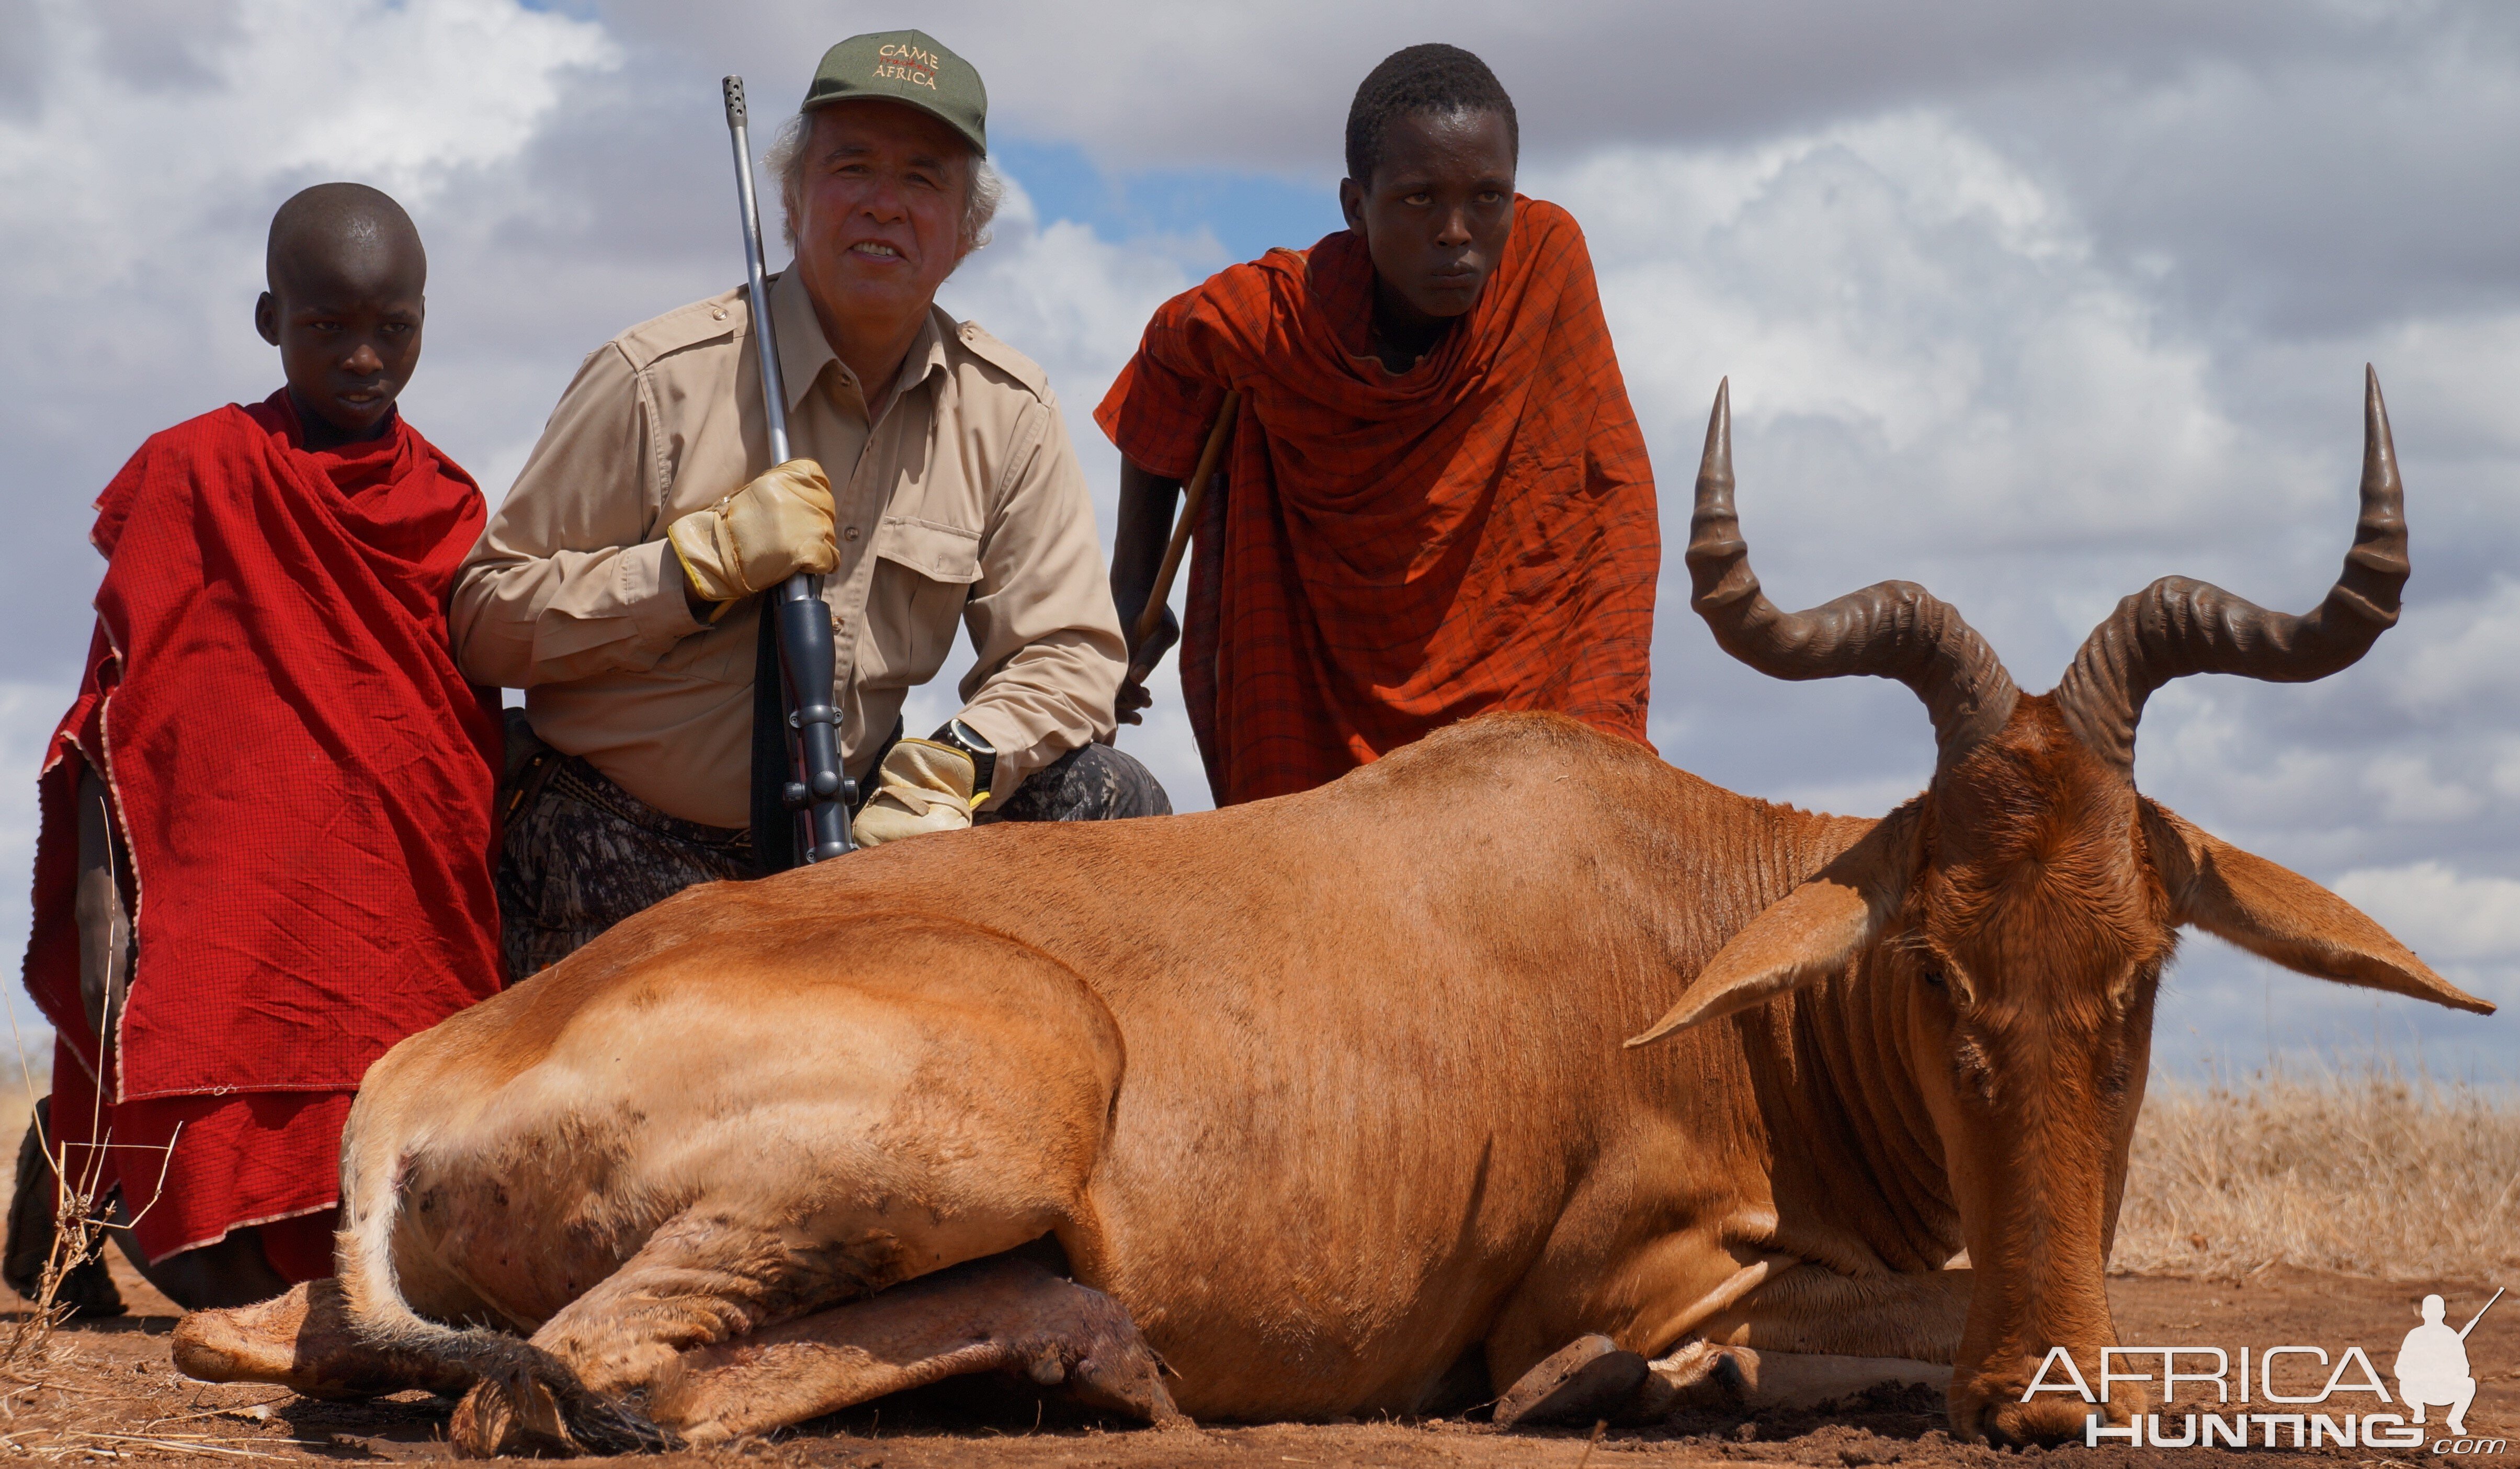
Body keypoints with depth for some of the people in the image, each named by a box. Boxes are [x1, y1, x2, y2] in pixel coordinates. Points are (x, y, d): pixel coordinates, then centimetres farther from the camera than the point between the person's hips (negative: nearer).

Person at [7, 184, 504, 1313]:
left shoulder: (444, 502, 12)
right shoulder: (197, 472, 0)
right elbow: (120, 698, -3)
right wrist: (100, 899, -13)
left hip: (409, 938, 4)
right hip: (231, 914, -4)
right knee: (226, 1279, -10)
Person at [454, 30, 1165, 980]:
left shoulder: (1007, 411, 1)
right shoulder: (660, 378, -10)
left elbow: (1067, 652, -1)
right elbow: (486, 624, -11)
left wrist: (943, 778, -21)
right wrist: (705, 559, -23)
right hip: (624, 866, -3)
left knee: (1111, 803, -14)